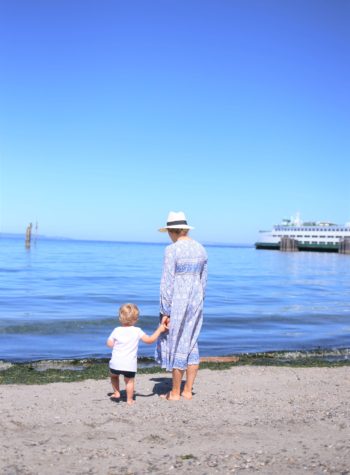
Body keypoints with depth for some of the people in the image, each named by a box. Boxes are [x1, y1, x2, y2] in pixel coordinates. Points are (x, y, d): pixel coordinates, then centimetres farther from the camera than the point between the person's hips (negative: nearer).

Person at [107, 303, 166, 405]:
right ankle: (129, 400, 14)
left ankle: (116, 393, 29)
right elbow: (150, 340, -5)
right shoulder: (137, 331, -5)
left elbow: (109, 344, 2)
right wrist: (159, 330, 5)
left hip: (116, 363, 1)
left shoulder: (117, 330, -2)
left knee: (114, 376, 29)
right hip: (130, 364, -1)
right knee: (129, 381, 14)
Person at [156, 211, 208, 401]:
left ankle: (175, 393, 13)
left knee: (176, 346, 4)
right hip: (195, 300, 7)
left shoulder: (171, 250, -15)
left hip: (177, 301, -7)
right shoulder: (200, 249, 7)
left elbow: (167, 283, -16)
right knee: (191, 345, 14)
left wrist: (165, 312, -11)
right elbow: (203, 280, 12)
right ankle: (188, 391, 20)